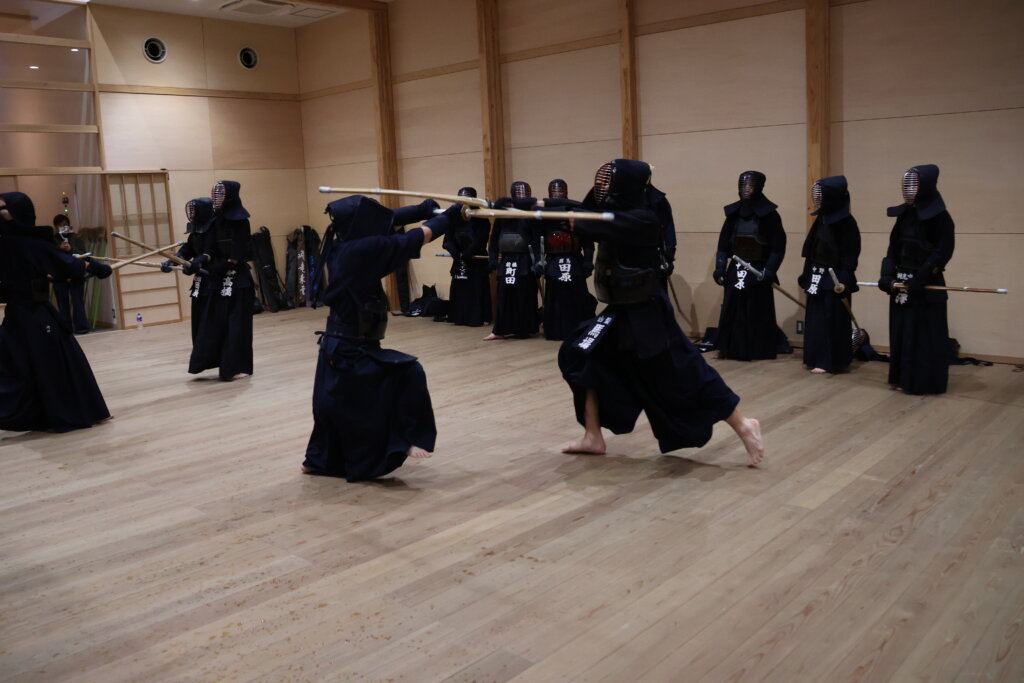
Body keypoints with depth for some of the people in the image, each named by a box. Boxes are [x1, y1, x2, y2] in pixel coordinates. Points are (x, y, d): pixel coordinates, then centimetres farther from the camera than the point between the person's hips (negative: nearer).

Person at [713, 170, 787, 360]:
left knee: (757, 311, 0)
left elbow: (778, 246, -7)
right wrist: (720, 268, 2)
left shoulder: (768, 213, -5)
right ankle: (733, 349, 14)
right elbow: (723, 243, 9)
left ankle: (758, 351, 10)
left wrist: (769, 271, -14)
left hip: (758, 270, -4)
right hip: (736, 270, 4)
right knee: (732, 310, 5)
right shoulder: (733, 212, 8)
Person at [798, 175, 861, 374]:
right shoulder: (821, 219, 8)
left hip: (833, 279, -8)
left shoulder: (846, 222, -14)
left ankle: (829, 362, 7)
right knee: (816, 319, 11)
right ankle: (818, 358, 20)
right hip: (817, 277, 8)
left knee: (832, 321, 0)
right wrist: (806, 275, 16)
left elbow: (850, 255, -15)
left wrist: (844, 281, -22)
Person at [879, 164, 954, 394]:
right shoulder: (904, 214, 10)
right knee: (902, 332, 11)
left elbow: (943, 253, -13)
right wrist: (887, 275, -1)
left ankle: (925, 381, 5)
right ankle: (903, 377, 20)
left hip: (926, 285, -7)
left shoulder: (940, 217, -9)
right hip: (901, 282, 7)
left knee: (924, 335, -2)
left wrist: (920, 279, -19)